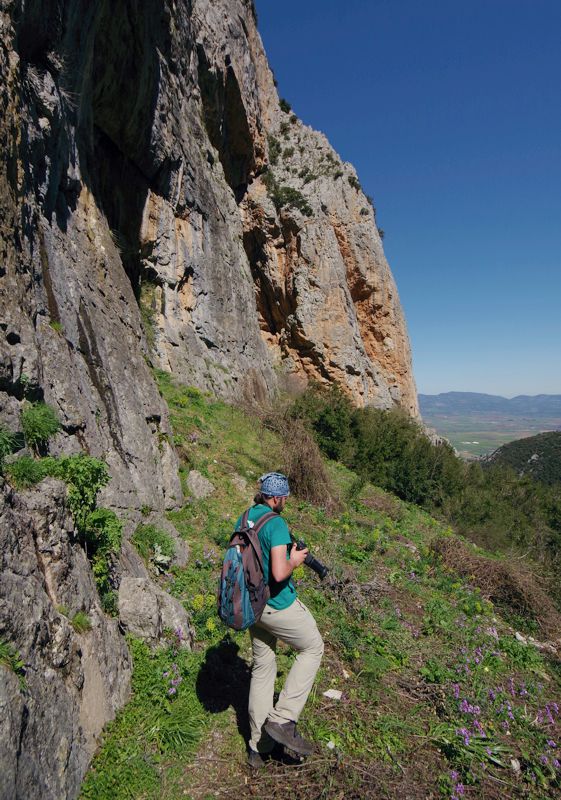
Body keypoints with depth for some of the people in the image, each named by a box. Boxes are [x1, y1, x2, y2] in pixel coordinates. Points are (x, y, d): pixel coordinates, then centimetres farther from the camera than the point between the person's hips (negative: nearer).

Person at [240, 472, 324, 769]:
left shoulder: (243, 519, 3)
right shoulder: (276, 524, -23)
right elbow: (279, 573, -30)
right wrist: (294, 560, -9)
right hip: (278, 605, -8)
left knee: (262, 667, 19)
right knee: (312, 648, 15)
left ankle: (258, 747, 31)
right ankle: (282, 719, 11)